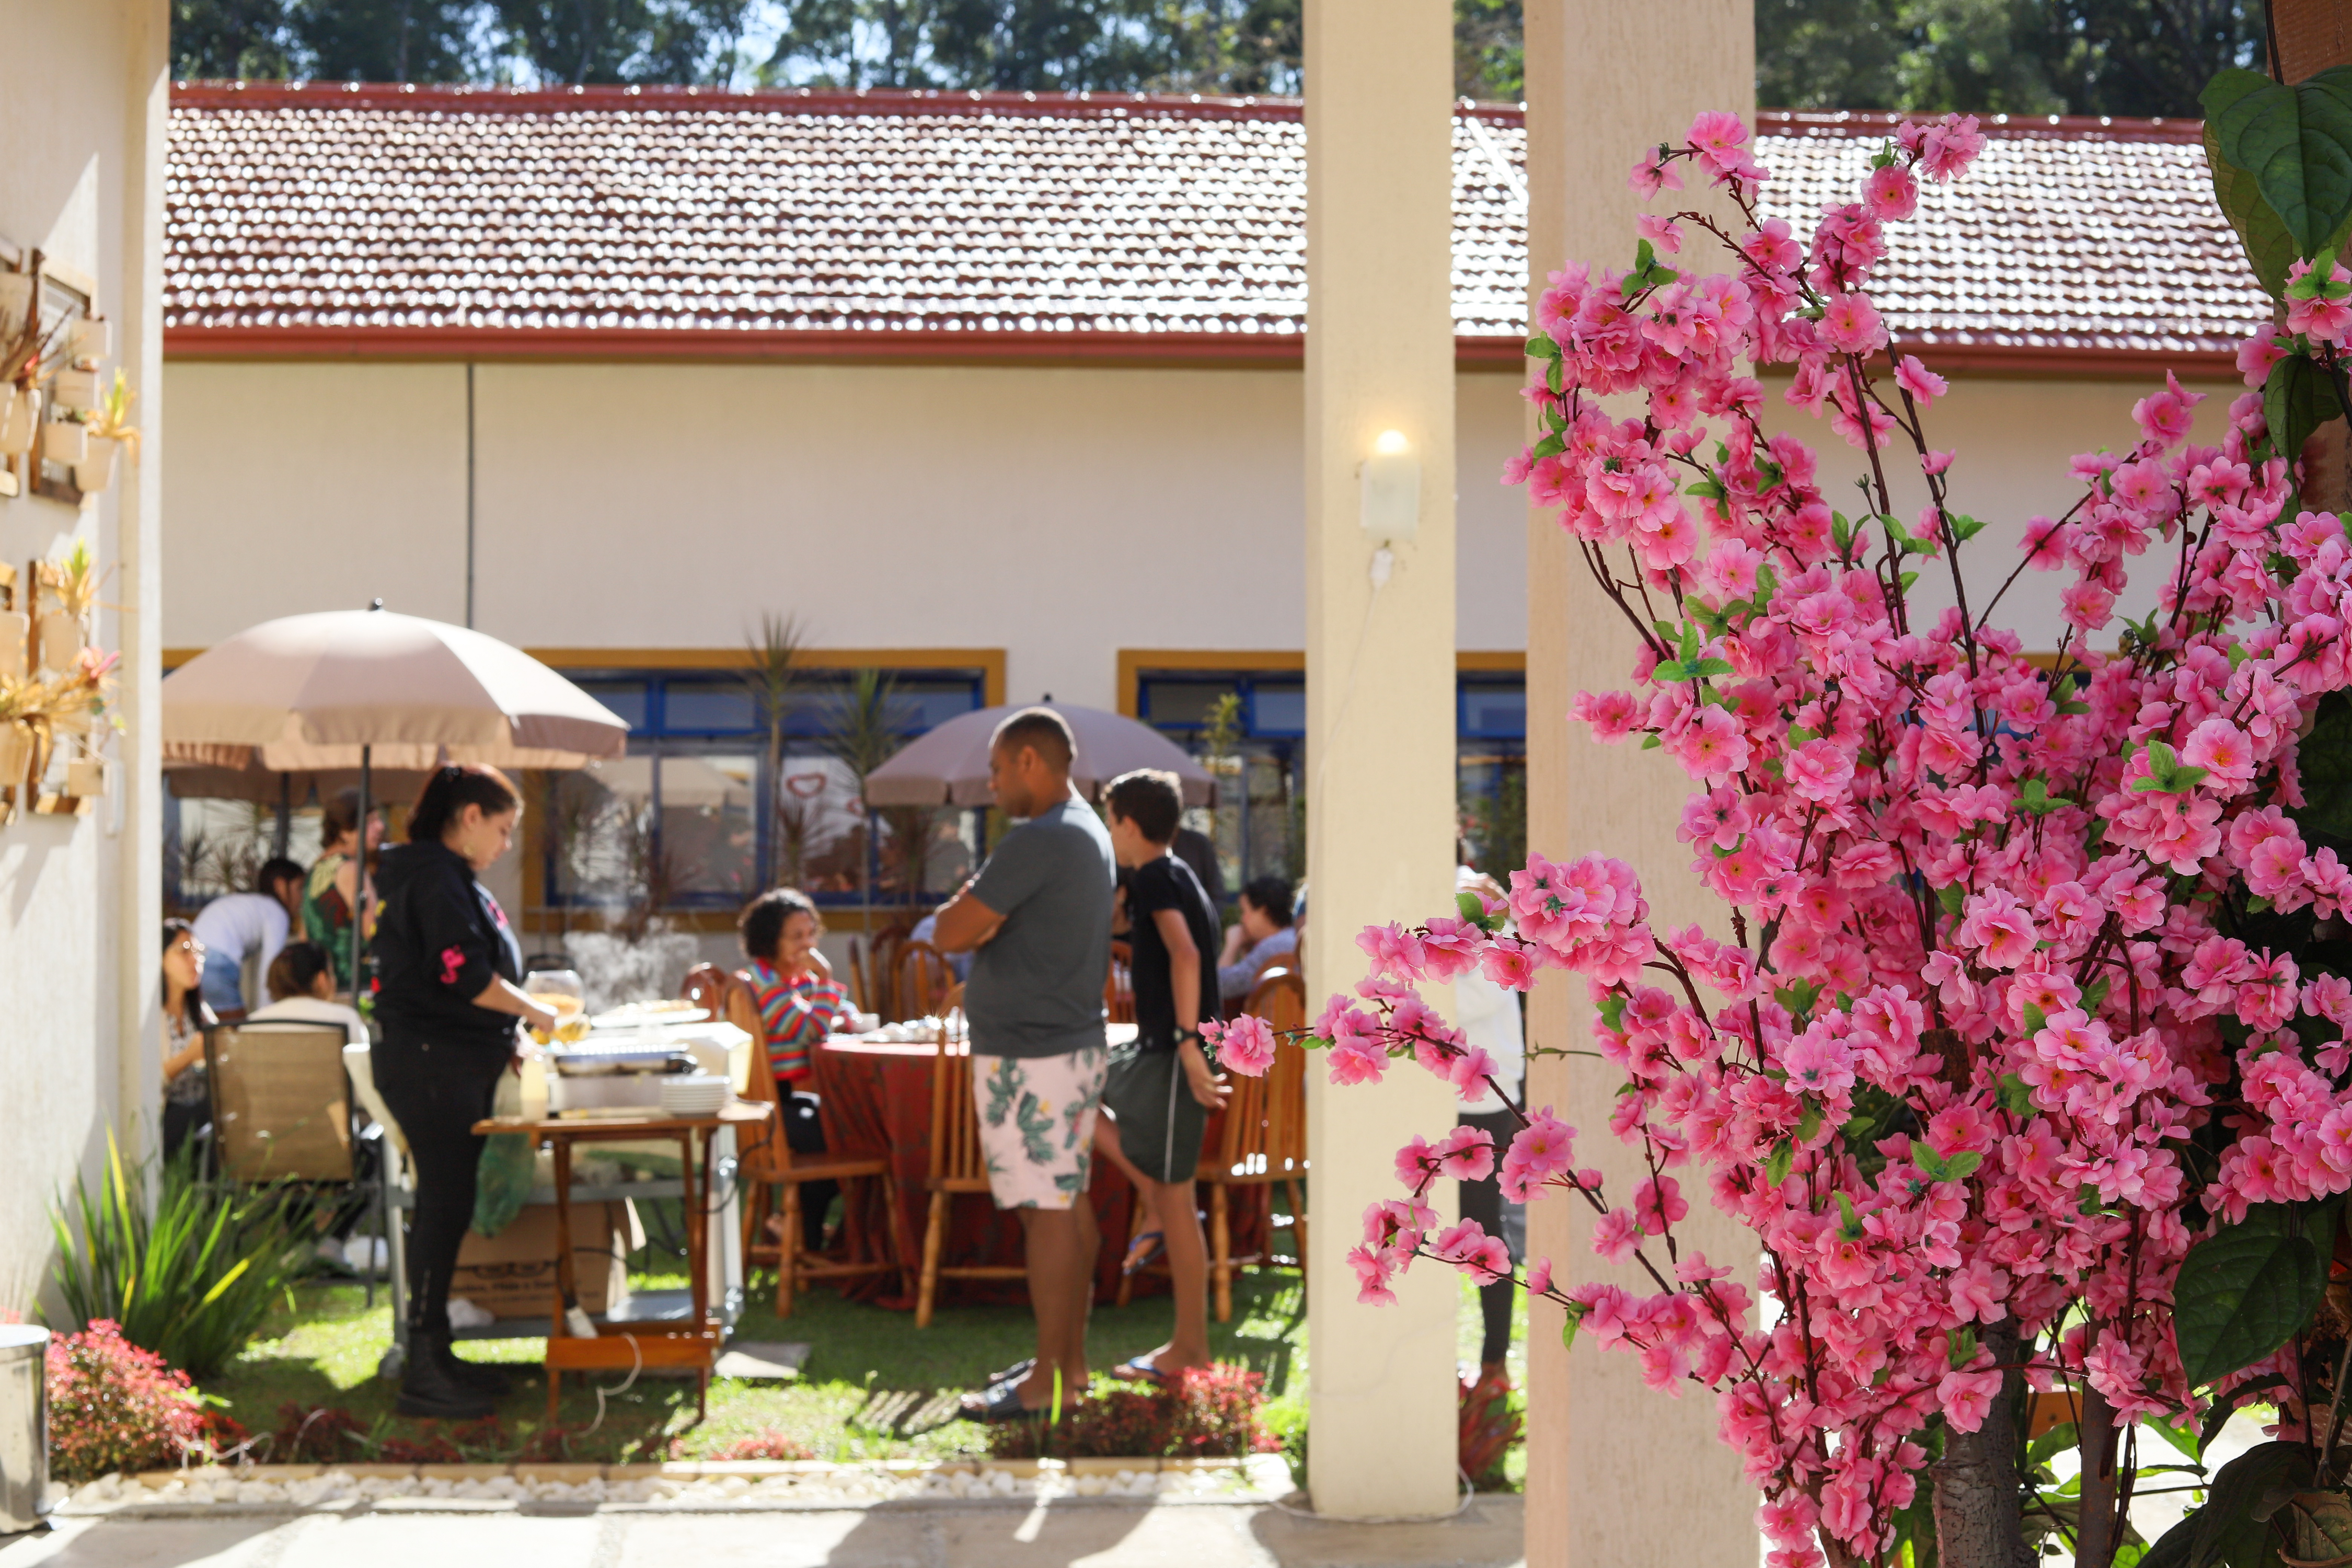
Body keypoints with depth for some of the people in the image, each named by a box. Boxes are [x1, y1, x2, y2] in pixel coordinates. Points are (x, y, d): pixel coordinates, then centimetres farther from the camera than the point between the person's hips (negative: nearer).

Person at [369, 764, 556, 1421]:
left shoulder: (447, 876, 19)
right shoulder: (435, 877, -14)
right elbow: (463, 973, -22)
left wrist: (501, 1041, 17)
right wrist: (532, 1011, -10)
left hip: (457, 1065, 10)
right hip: (430, 1065, -10)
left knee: (447, 1205, 12)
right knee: (445, 1205, -8)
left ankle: (435, 1354, 19)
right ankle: (423, 1373, -5)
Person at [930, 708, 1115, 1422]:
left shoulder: (1039, 841, -19)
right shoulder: (1089, 832, 14)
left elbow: (954, 933, -18)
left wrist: (957, 904, 2)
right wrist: (975, 911, 7)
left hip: (1029, 1056, -10)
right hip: (1074, 1041, 10)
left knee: (1047, 1210, -6)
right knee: (1070, 1202, 13)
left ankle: (1048, 1380, -2)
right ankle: (1072, 1358, 21)